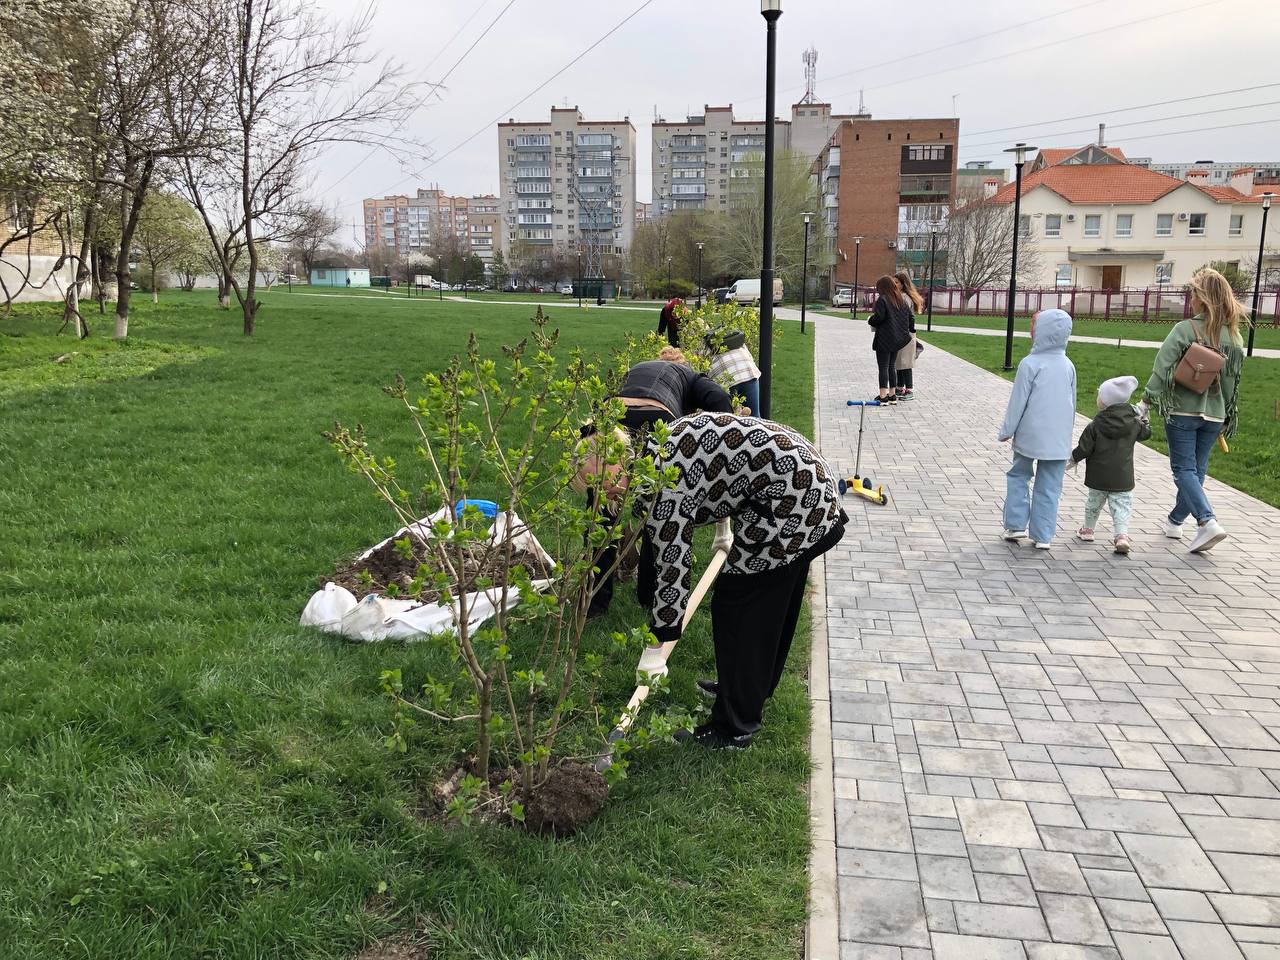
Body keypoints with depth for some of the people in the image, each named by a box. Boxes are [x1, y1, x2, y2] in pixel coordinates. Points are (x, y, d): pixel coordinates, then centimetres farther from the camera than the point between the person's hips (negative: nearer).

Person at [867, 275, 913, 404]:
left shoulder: (882, 300, -12)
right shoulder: (902, 300, 11)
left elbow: (878, 317, -20)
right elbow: (910, 316, 11)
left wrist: (870, 320, 0)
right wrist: (908, 331, 18)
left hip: (884, 339, -7)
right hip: (898, 339, 7)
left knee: (883, 367, -4)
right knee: (891, 366, 15)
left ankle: (883, 396, -7)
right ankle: (892, 395, 16)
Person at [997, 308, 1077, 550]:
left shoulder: (1030, 364, -14)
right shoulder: (1068, 365, 3)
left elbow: (1018, 402, -9)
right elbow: (1072, 403, 12)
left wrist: (1006, 431, 2)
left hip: (1029, 435, -4)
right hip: (1059, 439, 4)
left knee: (1018, 476, 16)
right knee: (1049, 487, 8)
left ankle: (1016, 525, 13)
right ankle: (1043, 536, 12)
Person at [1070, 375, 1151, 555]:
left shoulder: (1095, 426, -14)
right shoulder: (1133, 423, -3)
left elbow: (1084, 448, -11)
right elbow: (1145, 433, 14)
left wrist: (1073, 459, 6)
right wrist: (1142, 418, 29)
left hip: (1098, 477, -1)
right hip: (1123, 478, 1)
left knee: (1094, 502, 17)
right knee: (1121, 506, 3)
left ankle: (1087, 530, 33)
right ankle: (1122, 535, -13)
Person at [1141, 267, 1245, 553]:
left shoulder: (1185, 329, -11)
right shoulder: (1233, 336, 5)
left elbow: (1162, 368, -18)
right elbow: (1233, 380, 9)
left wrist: (1148, 398, -14)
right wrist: (1226, 417, 17)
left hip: (1182, 410, -5)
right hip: (1213, 414, 5)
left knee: (1184, 469, -1)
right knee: (1197, 469, 15)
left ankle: (1207, 522, -17)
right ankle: (1175, 521, 28)